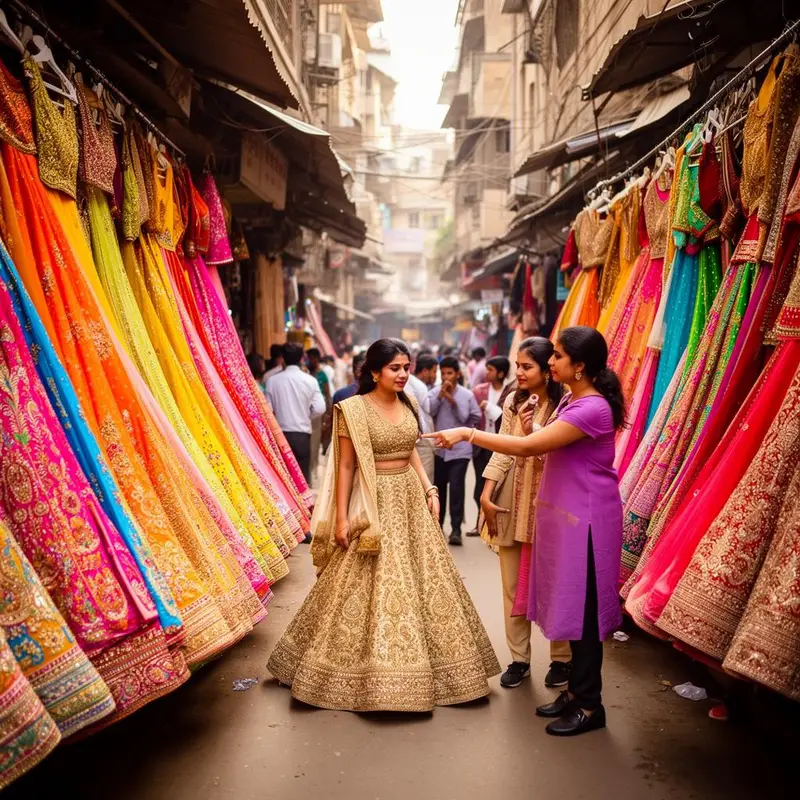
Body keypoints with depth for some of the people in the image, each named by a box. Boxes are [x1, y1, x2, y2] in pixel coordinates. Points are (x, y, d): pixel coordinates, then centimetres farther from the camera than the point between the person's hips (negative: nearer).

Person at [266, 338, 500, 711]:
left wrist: (430, 490, 8)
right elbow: (345, 466, -11)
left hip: (410, 501, 7)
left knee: (422, 582, 12)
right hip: (375, 505, -6)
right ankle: (373, 671, 15)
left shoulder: (408, 405, 7)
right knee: (371, 587, -1)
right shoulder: (353, 409, -11)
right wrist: (342, 518, -13)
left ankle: (418, 666, 28)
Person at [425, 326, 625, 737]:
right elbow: (548, 448, 13)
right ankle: (576, 690, 28)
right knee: (570, 603, 16)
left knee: (582, 607, 0)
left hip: (585, 519, -9)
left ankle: (590, 705, 13)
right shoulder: (570, 400, 10)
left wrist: (467, 433, -21)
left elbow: (528, 446, -25)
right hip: (564, 514, 10)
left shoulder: (592, 408, -22)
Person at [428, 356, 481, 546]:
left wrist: (452, 400, -10)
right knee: (439, 487, 13)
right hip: (439, 448, 2)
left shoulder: (467, 395, 0)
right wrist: (440, 394, -17)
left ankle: (456, 529, -9)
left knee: (456, 487, -11)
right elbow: (427, 413, -12)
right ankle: (437, 524, 28)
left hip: (460, 449, -2)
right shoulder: (434, 392, 0)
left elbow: (475, 417, -4)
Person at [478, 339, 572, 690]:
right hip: (512, 502, 4)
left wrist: (530, 425, -24)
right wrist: (486, 494, -1)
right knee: (513, 585, 8)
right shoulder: (513, 401, 5)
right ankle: (519, 658, 21)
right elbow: (502, 451, 5)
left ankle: (562, 658, 22)